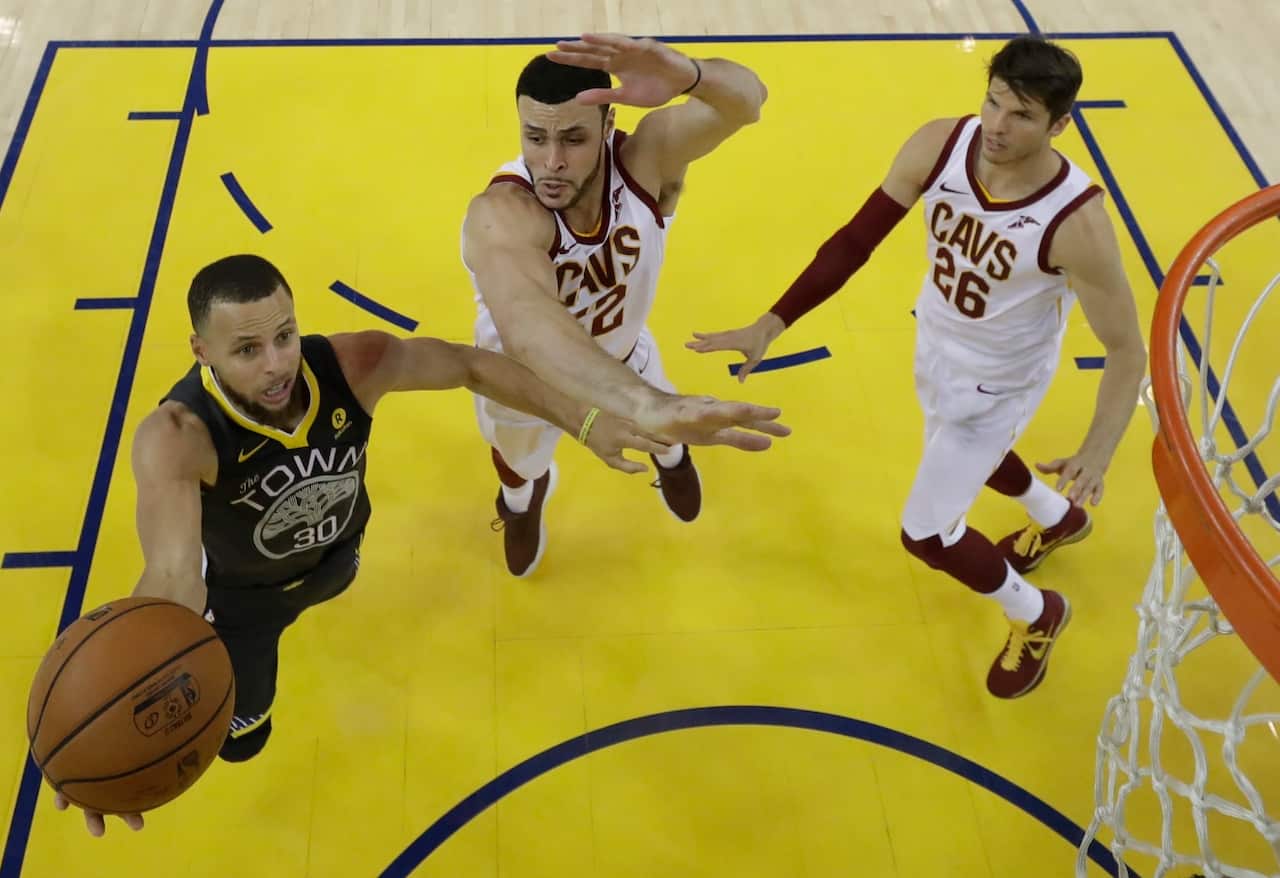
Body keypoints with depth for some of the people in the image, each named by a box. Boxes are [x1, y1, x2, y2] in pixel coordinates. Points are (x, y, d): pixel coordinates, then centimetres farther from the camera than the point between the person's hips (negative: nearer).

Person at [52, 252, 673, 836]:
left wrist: (582, 422, -29)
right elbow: (172, 577, -58)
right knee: (236, 739, 16)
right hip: (239, 588, -3)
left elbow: (471, 365, -22)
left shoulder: (353, 364, -36)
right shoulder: (174, 438, -46)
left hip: (333, 552, 3)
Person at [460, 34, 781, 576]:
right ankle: (523, 498, 70)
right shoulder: (501, 214, -48)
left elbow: (745, 100, -49)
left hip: (621, 354, 2)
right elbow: (526, 323, -68)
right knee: (520, 464, 31)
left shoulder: (643, 159, -35)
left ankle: (671, 457, 72)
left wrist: (687, 75, -74)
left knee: (662, 426, 33)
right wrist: (647, 404, -86)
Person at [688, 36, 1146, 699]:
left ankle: (1037, 617, 32)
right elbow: (856, 240, -15)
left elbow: (1126, 350, -27)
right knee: (960, 452, 34)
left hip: (997, 381, -6)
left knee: (925, 534, 0)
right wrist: (771, 325, -20)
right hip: (936, 343, 6)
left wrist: (1098, 450, -43)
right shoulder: (938, 147, -24)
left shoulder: (1075, 222, -36)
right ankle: (1059, 519, 67)